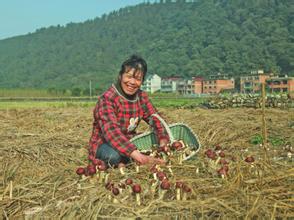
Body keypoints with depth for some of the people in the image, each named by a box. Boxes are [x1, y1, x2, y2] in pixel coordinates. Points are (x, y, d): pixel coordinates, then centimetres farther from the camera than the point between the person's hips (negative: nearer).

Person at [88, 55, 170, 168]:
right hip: (103, 145, -7)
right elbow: (111, 130, -35)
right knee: (115, 154, -39)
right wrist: (138, 156, -47)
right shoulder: (107, 99, -21)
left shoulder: (142, 97, 1)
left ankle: (123, 162, -11)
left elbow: (155, 118, -6)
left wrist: (163, 142, -28)